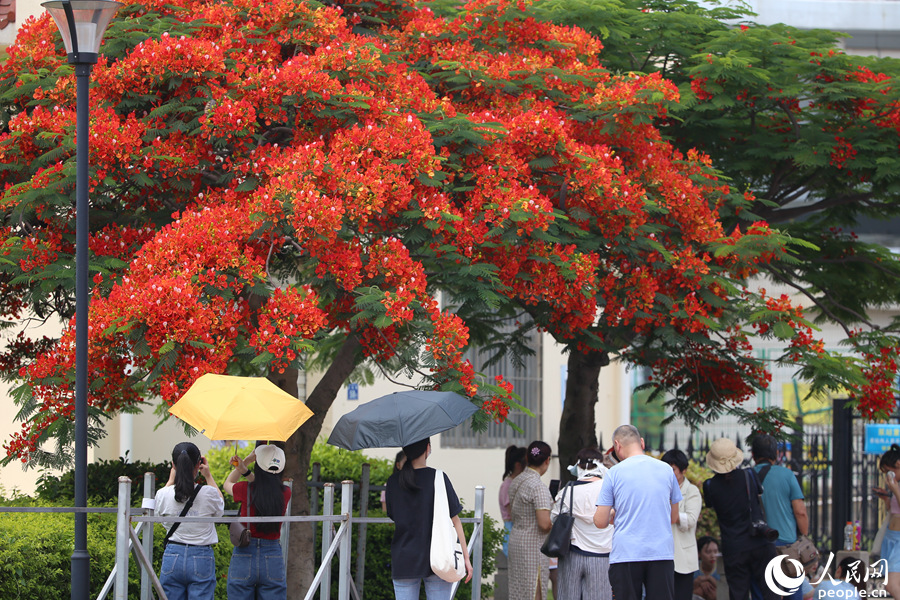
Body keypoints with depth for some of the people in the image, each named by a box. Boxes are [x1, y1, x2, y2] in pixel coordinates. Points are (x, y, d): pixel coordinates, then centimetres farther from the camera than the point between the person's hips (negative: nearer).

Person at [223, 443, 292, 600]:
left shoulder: (245, 490, -7)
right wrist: (246, 471, 10)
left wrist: (246, 461, 17)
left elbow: (227, 484, 16)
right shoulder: (285, 493, -2)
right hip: (273, 557, 2)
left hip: (244, 558, -2)